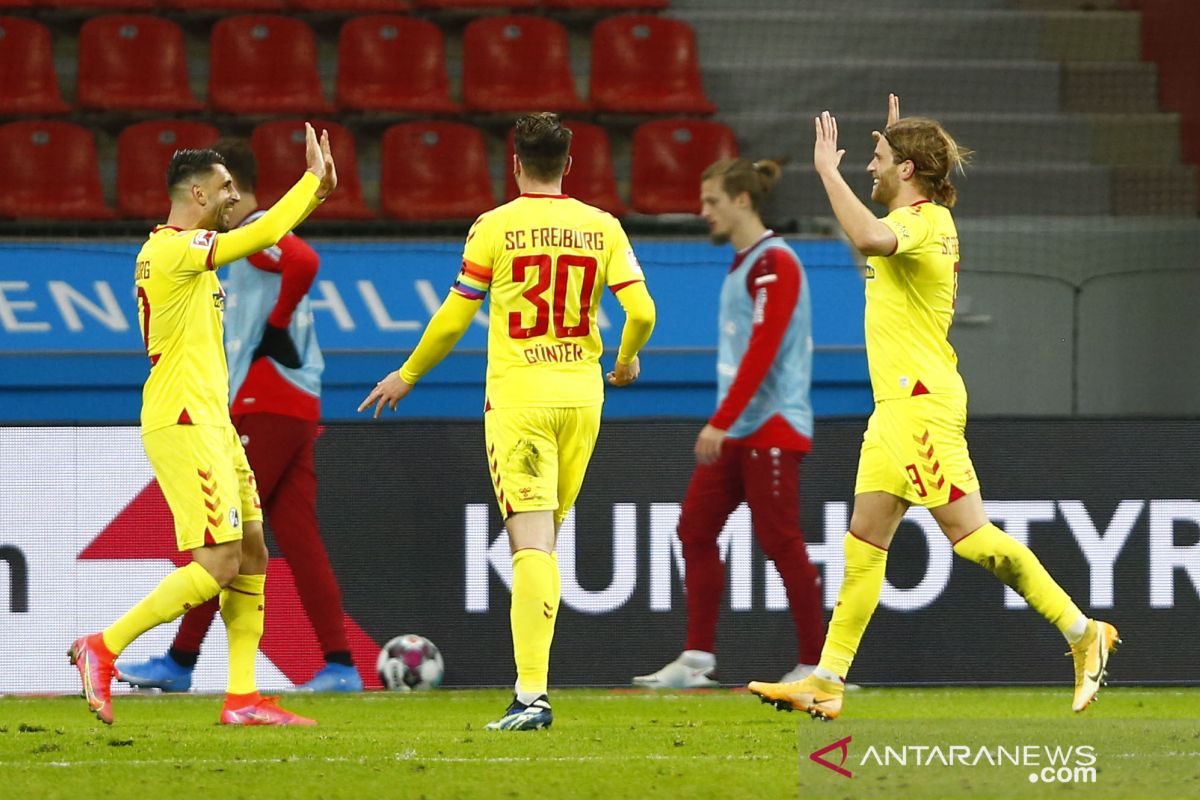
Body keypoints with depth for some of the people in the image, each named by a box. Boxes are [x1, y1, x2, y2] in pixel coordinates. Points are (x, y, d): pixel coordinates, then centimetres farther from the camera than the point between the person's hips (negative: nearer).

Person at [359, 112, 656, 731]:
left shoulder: (494, 227, -4)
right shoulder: (602, 227, 5)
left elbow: (453, 319, 0)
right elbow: (641, 312, 1)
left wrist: (407, 376, 16)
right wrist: (627, 360, 23)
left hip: (517, 396, -3)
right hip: (581, 394, 3)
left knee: (531, 543, -10)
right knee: (544, 539, 16)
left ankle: (532, 695, -20)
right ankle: (532, 678, 16)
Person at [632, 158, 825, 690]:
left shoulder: (775, 264, -13)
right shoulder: (744, 263, 16)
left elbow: (762, 351, -21)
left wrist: (721, 422, -24)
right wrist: (722, 425, 19)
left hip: (770, 428, -10)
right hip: (734, 432, 10)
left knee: (779, 542, -7)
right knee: (695, 529, 5)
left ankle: (815, 664, -1)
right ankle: (697, 659, 7)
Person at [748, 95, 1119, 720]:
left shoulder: (920, 222, -14)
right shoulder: (930, 219, 16)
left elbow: (872, 237, -39)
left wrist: (828, 169, -27)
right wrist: (899, 139, 38)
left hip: (921, 402, -10)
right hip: (896, 405, 10)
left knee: (970, 535, -10)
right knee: (864, 541, 6)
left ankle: (1082, 632, -4)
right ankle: (826, 682, 4)